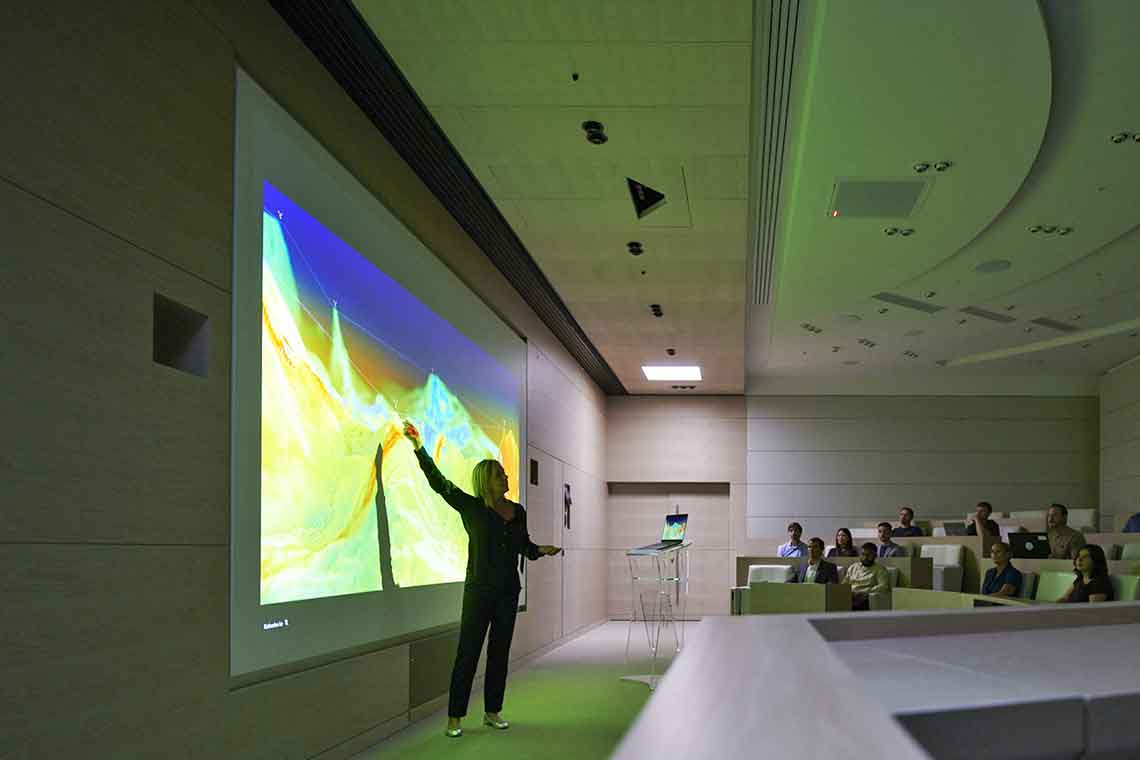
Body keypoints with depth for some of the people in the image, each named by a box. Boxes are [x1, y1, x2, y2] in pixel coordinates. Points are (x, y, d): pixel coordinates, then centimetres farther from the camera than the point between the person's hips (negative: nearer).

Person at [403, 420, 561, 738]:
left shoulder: (518, 512, 7)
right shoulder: (472, 508, -6)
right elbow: (440, 483, -13)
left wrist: (540, 551, -1)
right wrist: (419, 448, -20)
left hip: (508, 591, 5)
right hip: (479, 590, -5)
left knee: (499, 652, 11)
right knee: (468, 653, -3)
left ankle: (492, 712, 22)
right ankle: (454, 717, 4)